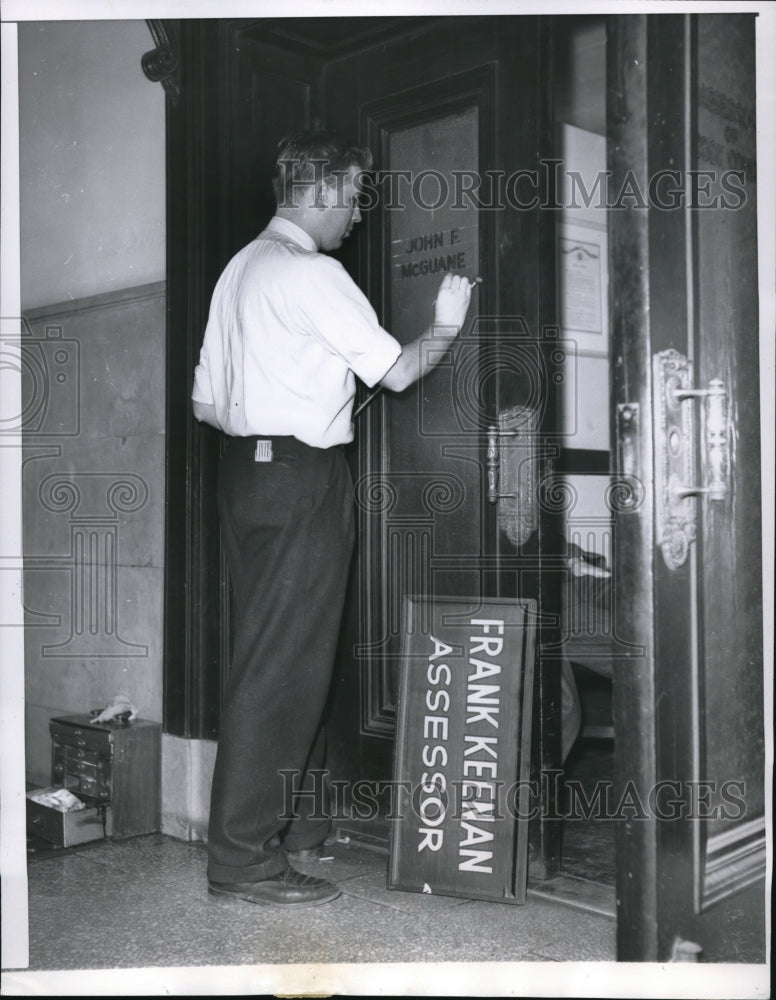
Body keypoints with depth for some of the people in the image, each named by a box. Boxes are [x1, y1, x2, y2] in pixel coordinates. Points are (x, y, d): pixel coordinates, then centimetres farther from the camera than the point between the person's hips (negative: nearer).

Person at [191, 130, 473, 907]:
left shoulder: (241, 267, 16)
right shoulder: (313, 274, -11)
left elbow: (206, 402, 16)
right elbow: (397, 372, -10)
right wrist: (447, 324, 7)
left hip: (244, 467, 10)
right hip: (302, 478, -10)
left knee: (275, 653, 15)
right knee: (282, 663, -7)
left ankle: (297, 820, 27)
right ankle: (244, 859, -1)